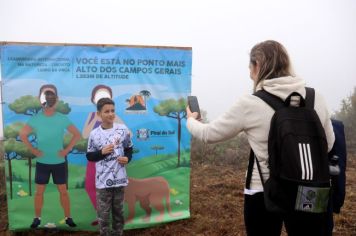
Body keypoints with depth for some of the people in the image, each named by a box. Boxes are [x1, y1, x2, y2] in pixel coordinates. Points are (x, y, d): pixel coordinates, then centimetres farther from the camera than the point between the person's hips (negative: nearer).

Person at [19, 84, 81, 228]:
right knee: (39, 191, 9)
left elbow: (77, 135, -2)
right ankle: (37, 218, 24)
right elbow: (22, 135, 3)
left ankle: (68, 217, 17)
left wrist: (67, 149, -7)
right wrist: (33, 150, -4)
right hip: (42, 162, 1)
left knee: (63, 191, 6)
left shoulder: (62, 119, -8)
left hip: (59, 162, -1)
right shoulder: (35, 119, -6)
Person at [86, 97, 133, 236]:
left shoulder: (123, 129, -3)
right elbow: (89, 156, 2)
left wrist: (127, 158, -9)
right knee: (103, 215, 6)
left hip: (119, 179, 2)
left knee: (118, 212, 17)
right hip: (103, 181, -2)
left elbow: (129, 148, 10)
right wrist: (102, 152, -15)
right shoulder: (94, 134, -6)